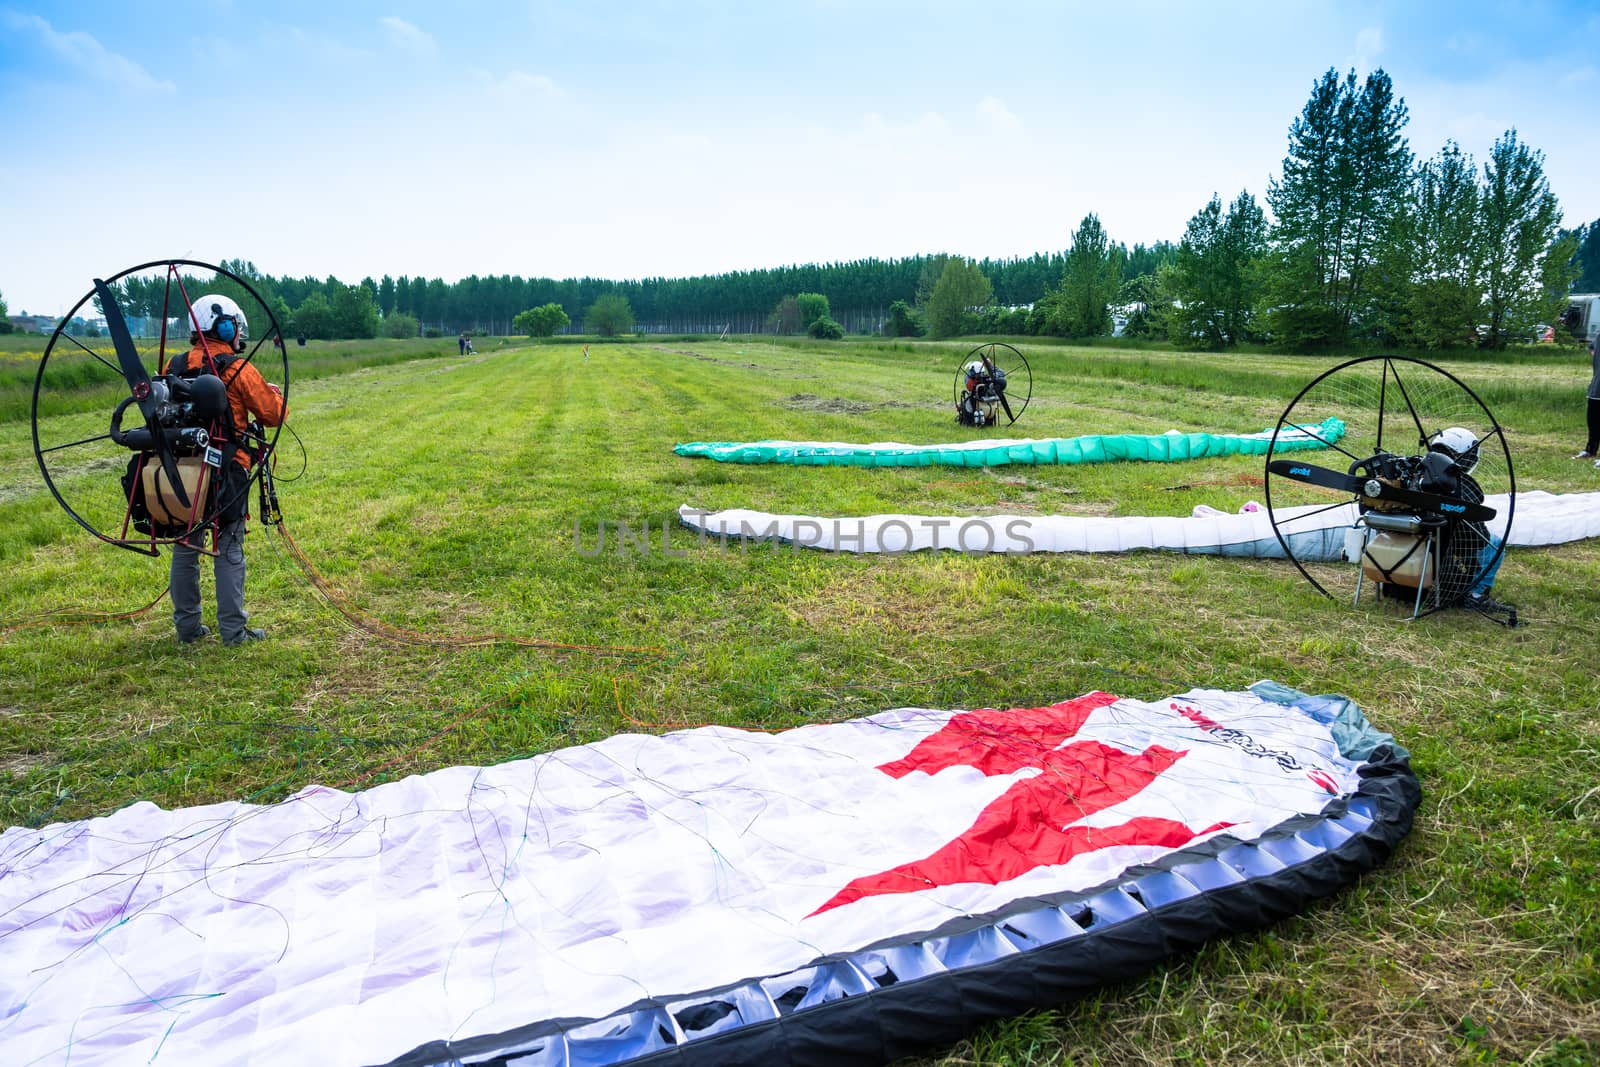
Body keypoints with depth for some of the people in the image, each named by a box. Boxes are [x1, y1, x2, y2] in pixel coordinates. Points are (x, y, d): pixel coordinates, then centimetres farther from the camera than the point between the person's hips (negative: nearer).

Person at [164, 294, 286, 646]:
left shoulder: (173, 367, 4)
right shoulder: (239, 370, -10)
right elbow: (273, 414, -7)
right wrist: (274, 392, 13)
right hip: (226, 474, -5)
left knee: (185, 548, 14)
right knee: (229, 551, 3)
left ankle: (187, 626, 22)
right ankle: (233, 629, 7)